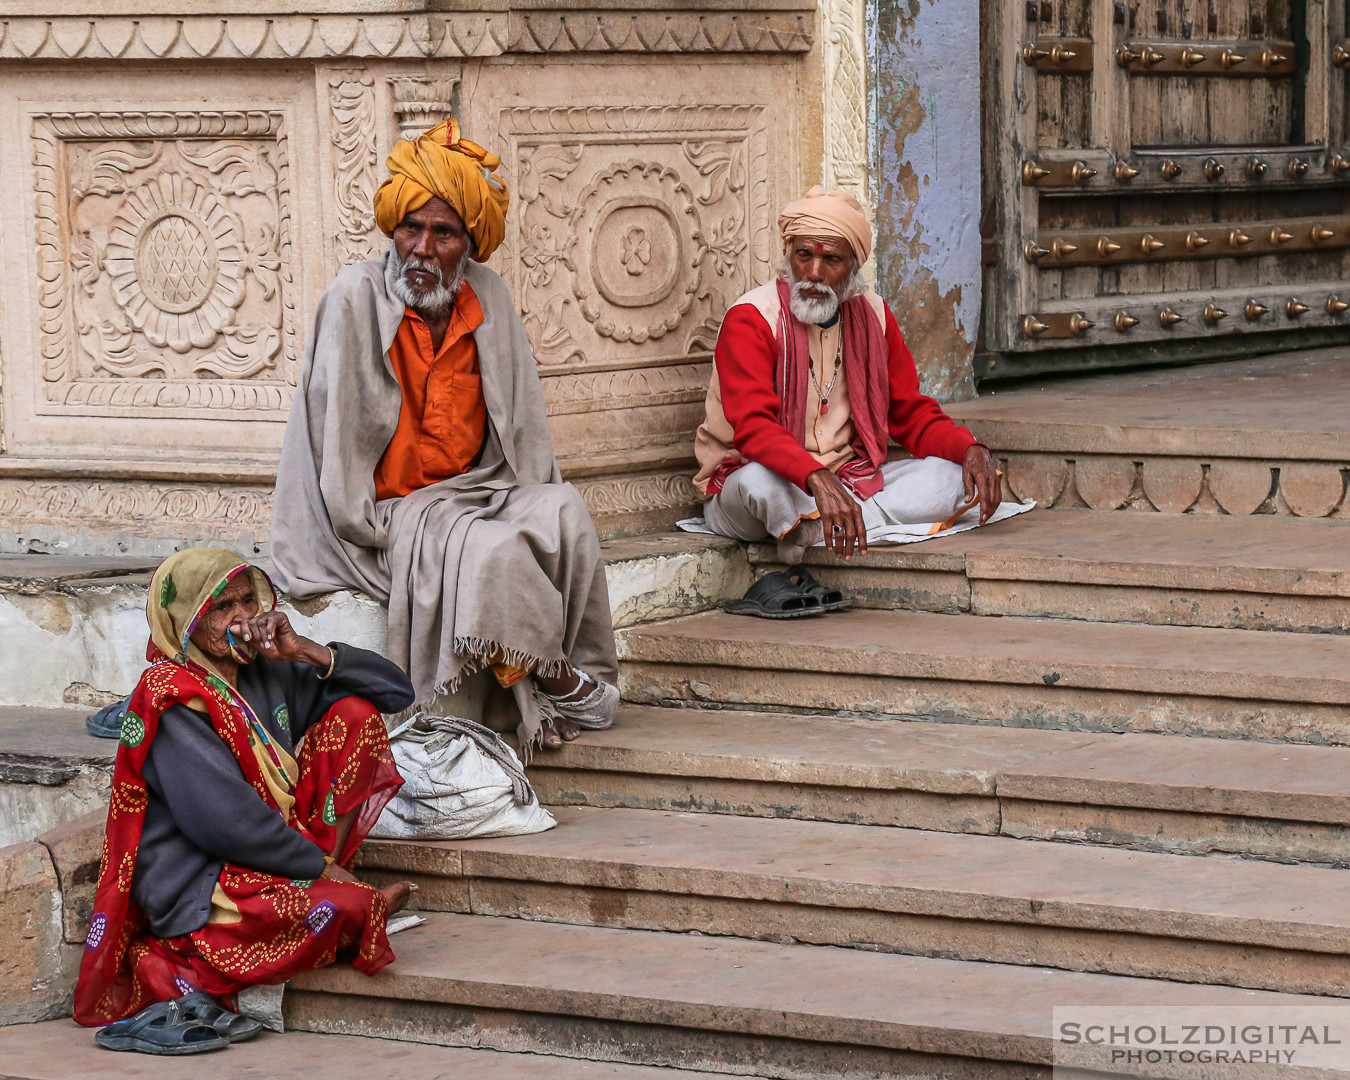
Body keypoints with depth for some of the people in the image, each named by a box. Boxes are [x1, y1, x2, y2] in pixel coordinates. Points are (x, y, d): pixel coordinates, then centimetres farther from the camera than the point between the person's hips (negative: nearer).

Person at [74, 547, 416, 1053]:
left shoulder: (266, 676, 10)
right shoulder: (171, 701, -13)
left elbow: (396, 690, 13)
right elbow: (226, 821, -22)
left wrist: (306, 652, -1)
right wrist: (320, 866, -16)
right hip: (198, 892, -8)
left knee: (357, 713, 2)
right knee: (347, 907, -34)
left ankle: (319, 892, -5)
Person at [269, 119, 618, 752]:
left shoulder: (487, 302, 5)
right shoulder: (356, 297, -9)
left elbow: (524, 443, 11)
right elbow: (340, 442, -11)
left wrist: (530, 507, -5)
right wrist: (395, 527, -16)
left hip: (471, 496, 5)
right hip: (387, 514, -5)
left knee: (560, 509, -25)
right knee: (490, 551, -32)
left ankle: (565, 675, -15)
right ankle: (560, 681, -11)